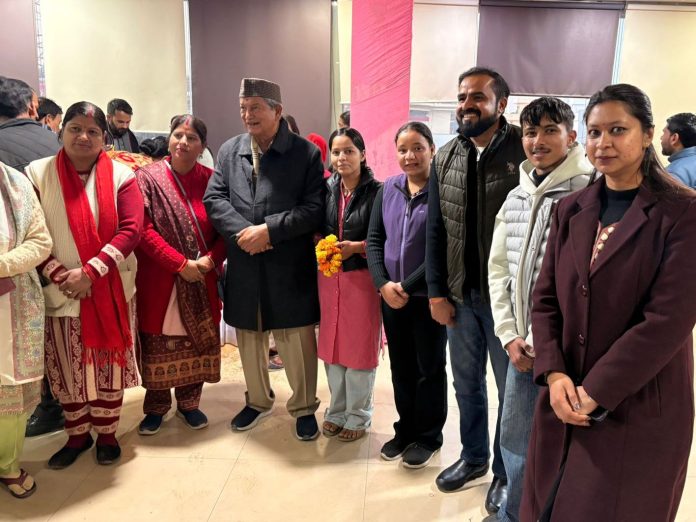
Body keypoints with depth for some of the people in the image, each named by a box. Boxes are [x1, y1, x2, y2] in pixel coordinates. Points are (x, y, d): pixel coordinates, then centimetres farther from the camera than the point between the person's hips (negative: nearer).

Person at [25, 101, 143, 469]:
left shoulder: (121, 175, -3)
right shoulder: (37, 174, -1)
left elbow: (131, 230, -11)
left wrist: (90, 272, -18)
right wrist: (58, 274, -14)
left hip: (110, 292, 0)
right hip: (60, 293, 1)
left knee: (109, 364, 10)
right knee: (68, 369, 11)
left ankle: (107, 434, 29)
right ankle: (77, 436, 31)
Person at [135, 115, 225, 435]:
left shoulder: (211, 180, 2)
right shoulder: (147, 178, -3)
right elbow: (144, 229, -10)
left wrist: (210, 259, -15)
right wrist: (181, 264, -16)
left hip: (202, 281, 2)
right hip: (158, 280, -2)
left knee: (197, 342, 10)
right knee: (158, 345, 7)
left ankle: (188, 402, 28)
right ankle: (156, 407, 26)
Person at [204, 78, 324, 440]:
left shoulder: (306, 153, -5)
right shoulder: (229, 150, 8)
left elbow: (314, 209, -10)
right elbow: (214, 199, 2)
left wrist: (268, 229, -18)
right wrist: (242, 232, -15)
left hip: (290, 268, -4)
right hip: (243, 266, 4)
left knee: (297, 340, 5)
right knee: (249, 338, 18)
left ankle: (304, 408, 26)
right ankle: (258, 400, 39)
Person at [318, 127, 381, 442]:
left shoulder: (376, 191, -9)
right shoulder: (326, 189, 5)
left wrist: (355, 247, -19)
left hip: (361, 277, -4)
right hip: (328, 276, 5)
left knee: (360, 347, 6)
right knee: (331, 345, 12)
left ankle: (359, 416, 22)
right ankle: (337, 410, 29)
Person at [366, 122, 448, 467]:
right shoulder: (388, 189, 5)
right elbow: (374, 239, 5)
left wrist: (408, 286, -15)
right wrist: (383, 284, -9)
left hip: (428, 296, -4)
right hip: (391, 295, 5)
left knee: (430, 367, 11)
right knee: (400, 367, 16)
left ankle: (429, 436, 29)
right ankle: (405, 430, 34)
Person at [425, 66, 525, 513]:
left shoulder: (524, 151, -11)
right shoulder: (445, 158, 4)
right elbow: (435, 229, 6)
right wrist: (436, 291, 4)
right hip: (459, 293, 5)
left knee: (511, 387, 12)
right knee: (466, 382, 18)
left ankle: (506, 471, 33)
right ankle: (473, 456, 40)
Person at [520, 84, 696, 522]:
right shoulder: (571, 210, 6)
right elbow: (546, 298, 5)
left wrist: (595, 393, -17)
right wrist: (554, 374, -9)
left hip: (639, 411, -4)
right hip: (565, 401, 5)